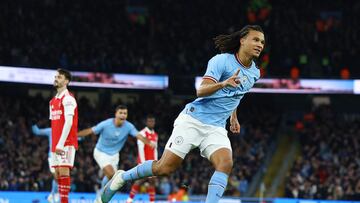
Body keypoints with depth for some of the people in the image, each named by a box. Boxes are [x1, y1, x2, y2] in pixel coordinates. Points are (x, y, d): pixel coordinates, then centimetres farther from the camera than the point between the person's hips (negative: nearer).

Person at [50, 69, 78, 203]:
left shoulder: (68, 99, -9)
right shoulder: (53, 101, 19)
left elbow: (68, 122, -17)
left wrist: (61, 143, -22)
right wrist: (53, 144, 15)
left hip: (66, 143, -9)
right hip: (56, 144, 9)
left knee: (63, 171, -13)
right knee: (57, 173, 7)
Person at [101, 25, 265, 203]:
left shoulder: (254, 73, 10)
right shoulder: (221, 61, -11)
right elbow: (201, 91, -22)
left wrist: (234, 117, 27)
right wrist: (223, 84, -38)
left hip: (216, 128, 6)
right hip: (193, 120, -5)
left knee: (226, 163, -24)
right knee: (166, 167, -8)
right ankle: (122, 177, 15)